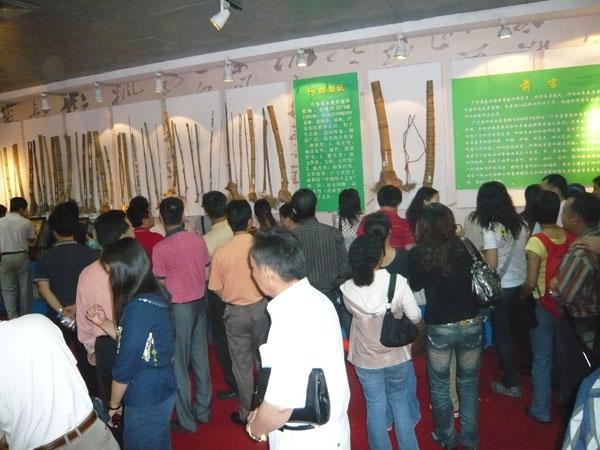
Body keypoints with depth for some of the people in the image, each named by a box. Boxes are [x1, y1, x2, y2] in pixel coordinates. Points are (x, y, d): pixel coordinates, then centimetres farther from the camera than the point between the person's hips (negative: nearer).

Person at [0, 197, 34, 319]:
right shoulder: (26, 223, -5)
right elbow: (31, 240, 8)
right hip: (22, 256, 0)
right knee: (24, 288, 12)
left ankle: (13, 319, 5)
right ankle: (25, 317, 22)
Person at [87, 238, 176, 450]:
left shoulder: (138, 307, -27)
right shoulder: (155, 297, 1)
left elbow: (126, 365, -21)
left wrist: (113, 405, -7)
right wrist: (104, 323, 4)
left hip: (145, 400, -8)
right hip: (162, 391, 8)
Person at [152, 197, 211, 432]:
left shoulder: (160, 248, -15)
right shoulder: (199, 240, -3)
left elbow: (161, 286, -10)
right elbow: (207, 273, 4)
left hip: (178, 307, -5)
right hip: (200, 303, 5)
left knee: (179, 364, 9)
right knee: (201, 358, 16)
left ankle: (186, 419, 21)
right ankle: (203, 410, 30)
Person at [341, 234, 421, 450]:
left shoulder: (348, 289, -17)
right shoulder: (398, 282, -22)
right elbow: (415, 316, -12)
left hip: (366, 359, 0)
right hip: (397, 355, 0)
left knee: (375, 407, 17)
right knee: (400, 403, 22)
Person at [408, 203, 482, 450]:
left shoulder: (417, 255, -12)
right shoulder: (464, 248, -6)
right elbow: (477, 278, 9)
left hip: (439, 328, -2)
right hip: (472, 325, 2)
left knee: (440, 387, 18)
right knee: (469, 384, 21)